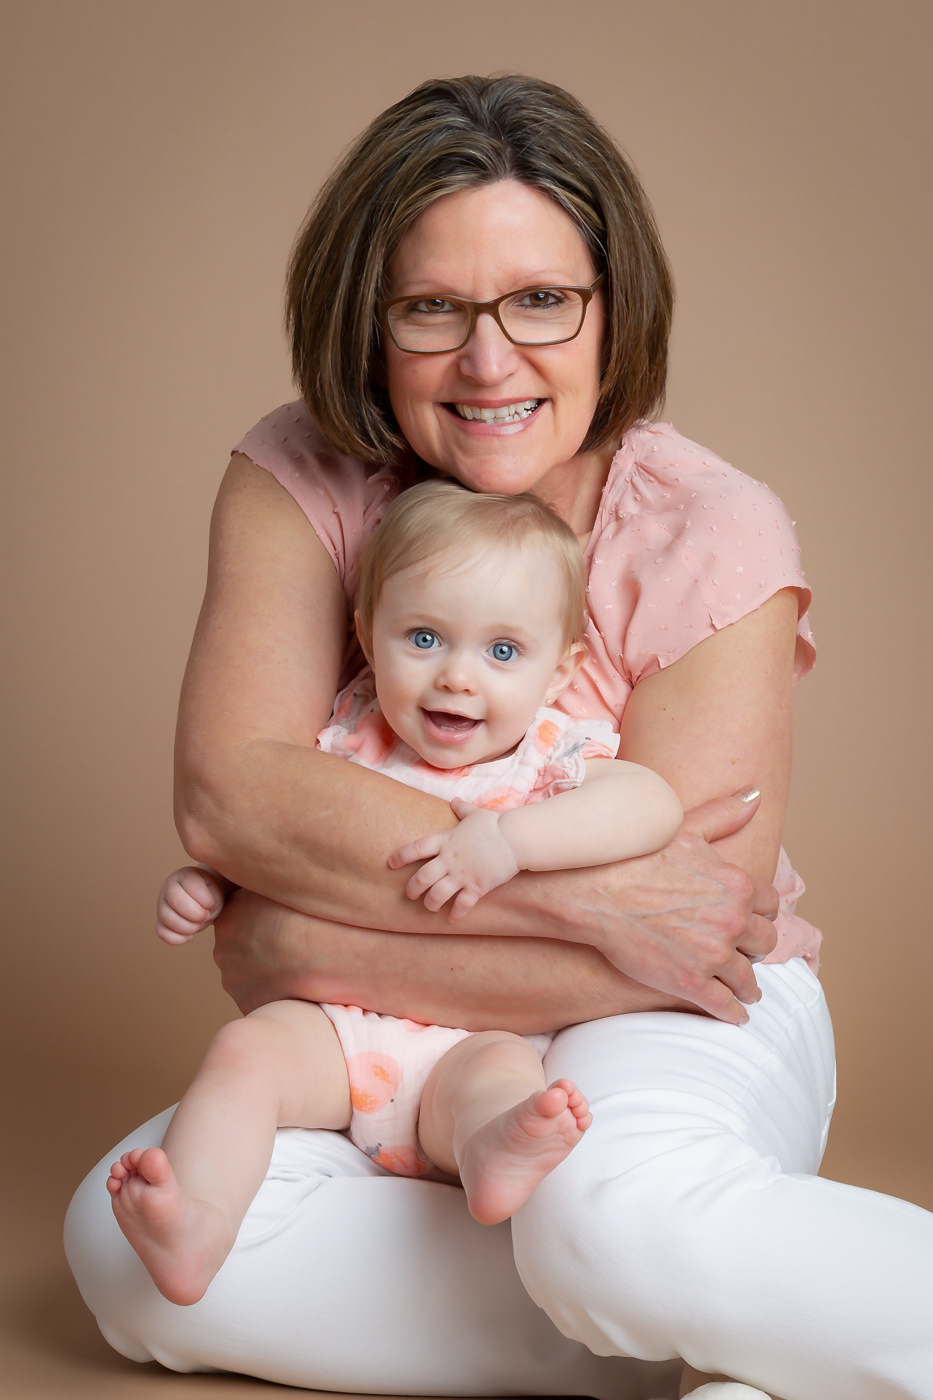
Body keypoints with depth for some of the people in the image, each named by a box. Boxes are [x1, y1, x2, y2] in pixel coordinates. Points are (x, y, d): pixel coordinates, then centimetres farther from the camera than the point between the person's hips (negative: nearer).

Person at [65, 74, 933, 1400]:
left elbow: (695, 927, -20)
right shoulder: (297, 483, -7)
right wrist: (585, 887, -29)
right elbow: (227, 796, -22)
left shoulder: (712, 539, -16)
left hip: (691, 1027, -4)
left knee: (619, 1216, -40)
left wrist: (329, 953, -21)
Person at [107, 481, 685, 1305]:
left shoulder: (552, 758, 0)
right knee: (247, 1050, -23)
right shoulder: (353, 740, 10)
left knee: (499, 1073, -34)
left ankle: (492, 1152, -66)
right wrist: (207, 882, 2)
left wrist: (510, 839, -31)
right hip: (342, 1026, 3)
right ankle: (193, 1229, -41)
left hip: (483, 1030, -3)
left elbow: (653, 804, -21)